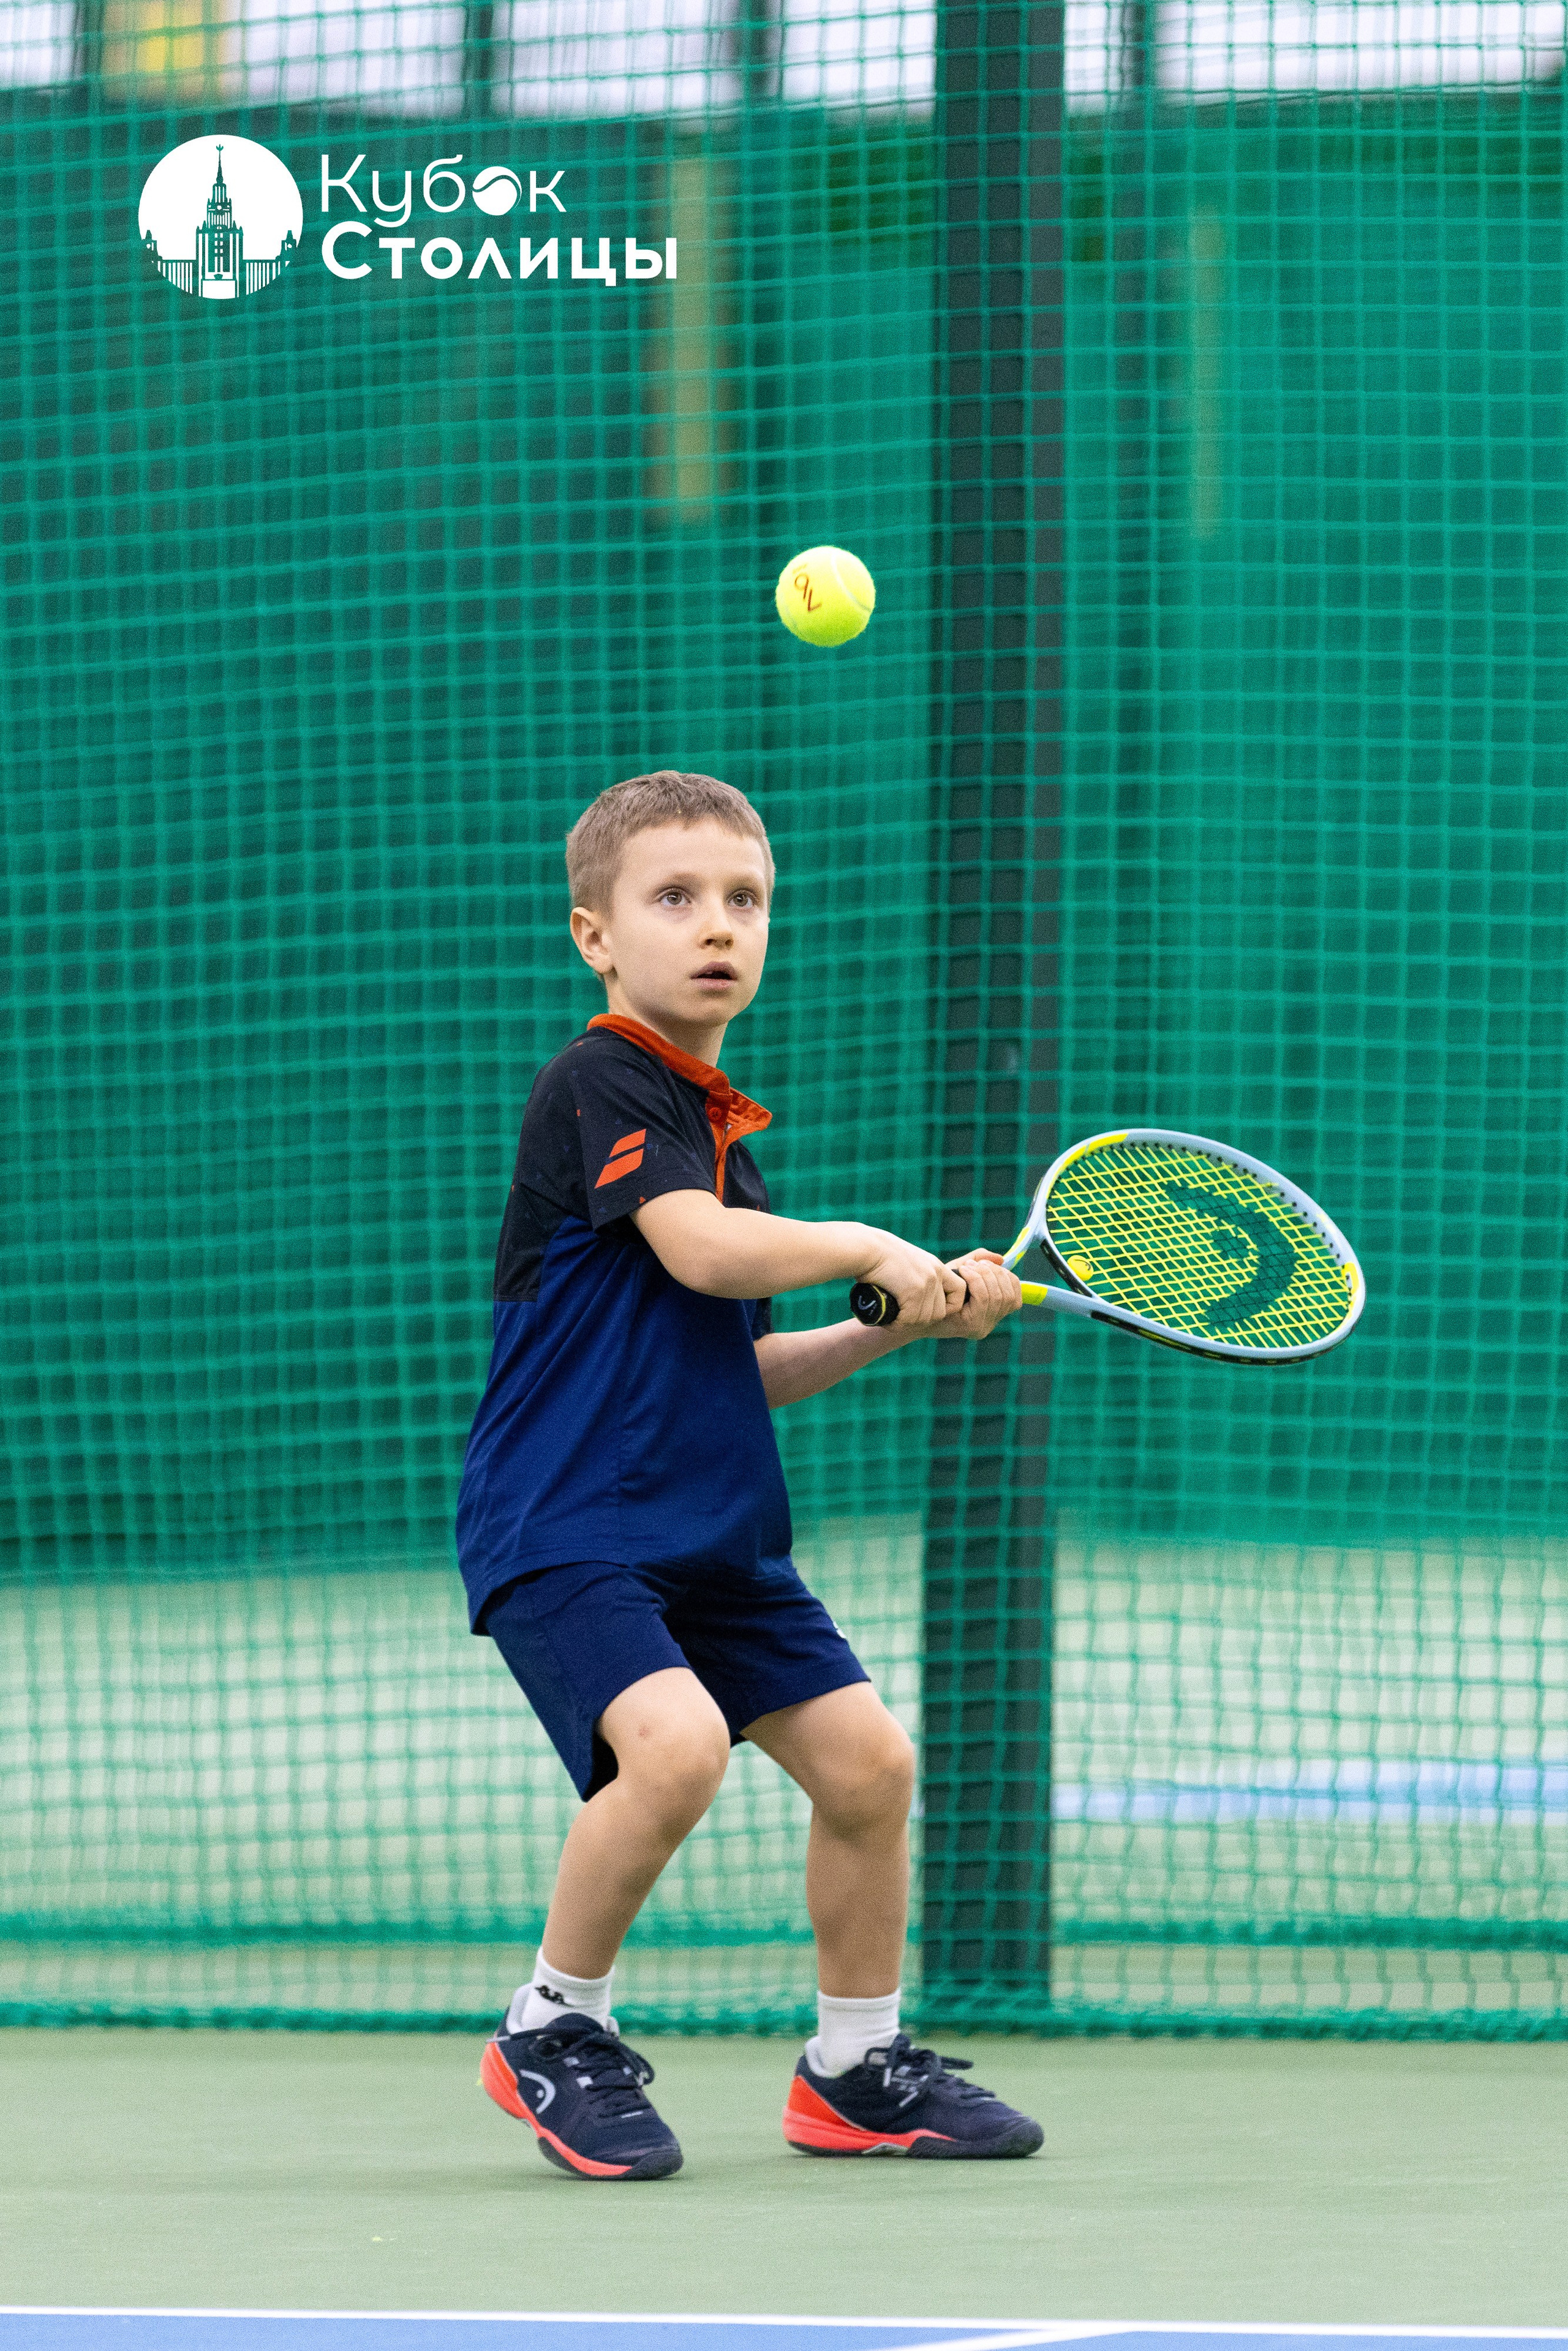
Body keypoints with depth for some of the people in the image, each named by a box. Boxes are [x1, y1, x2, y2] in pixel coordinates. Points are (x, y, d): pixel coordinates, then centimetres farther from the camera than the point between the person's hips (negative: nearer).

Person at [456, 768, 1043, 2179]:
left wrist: (896, 1327, 8)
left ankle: (857, 2072, 25)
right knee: (675, 1743, -29)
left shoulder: (720, 1130, 16)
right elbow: (702, 1248, -26)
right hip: (561, 1523, -9)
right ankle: (554, 2033, -7)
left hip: (713, 1535, 9)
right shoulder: (599, 1086, -11)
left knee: (864, 1758, 6)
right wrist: (876, 1252, -12)